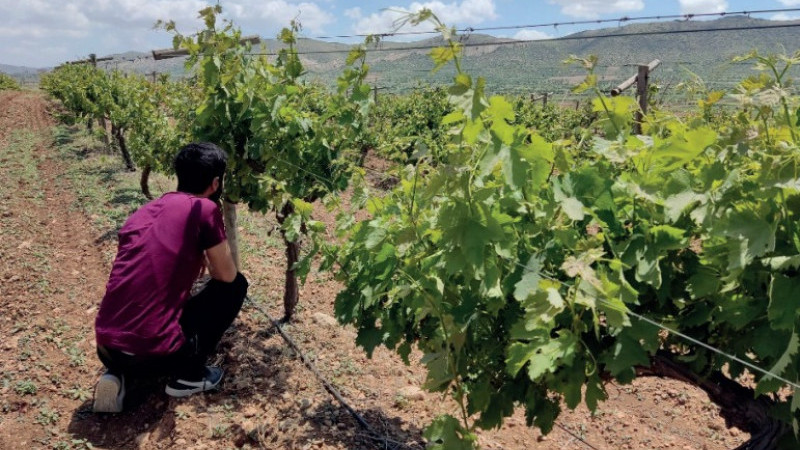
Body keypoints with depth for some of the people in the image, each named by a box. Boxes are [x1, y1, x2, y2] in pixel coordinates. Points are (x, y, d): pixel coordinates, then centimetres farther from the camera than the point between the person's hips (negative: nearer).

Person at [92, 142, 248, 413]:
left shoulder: (143, 212, 15)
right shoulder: (204, 209, -6)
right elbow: (227, 276, 3)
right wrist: (207, 259, 24)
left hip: (106, 350, 7)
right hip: (153, 353, -7)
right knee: (236, 286, 11)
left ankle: (117, 376, 14)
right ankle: (188, 375, 10)